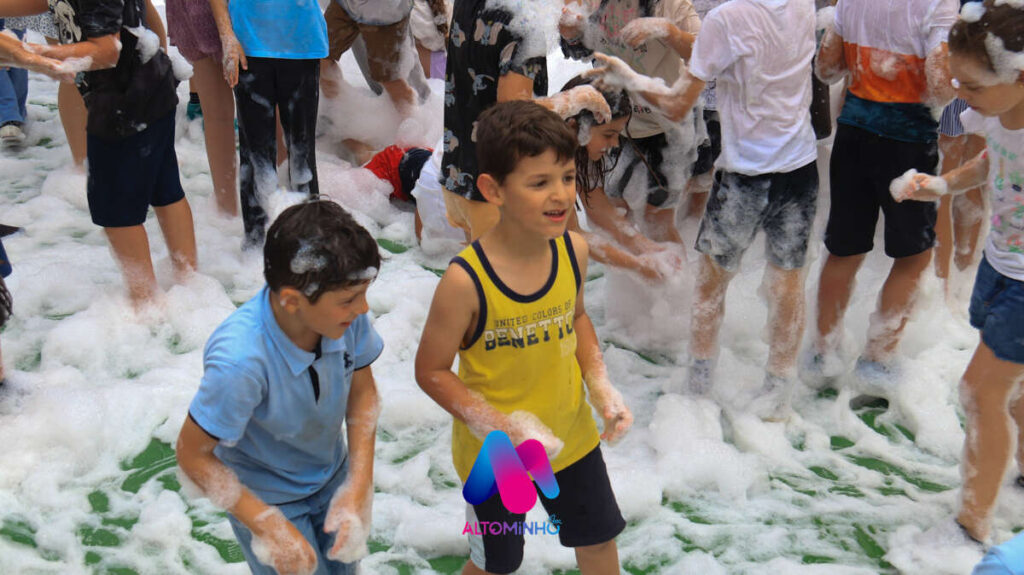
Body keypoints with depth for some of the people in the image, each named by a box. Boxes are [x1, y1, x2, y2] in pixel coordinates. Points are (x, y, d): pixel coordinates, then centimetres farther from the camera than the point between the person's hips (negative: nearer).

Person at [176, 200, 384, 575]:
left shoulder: (346, 314, -27)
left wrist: (359, 485, -15)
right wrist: (271, 527, -22)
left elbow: (362, 391, -8)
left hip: (333, 477, 5)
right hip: (266, 499, -4)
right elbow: (193, 455, -24)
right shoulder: (240, 361, -38)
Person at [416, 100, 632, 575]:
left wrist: (602, 389, -4)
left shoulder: (574, 251, -13)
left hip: (571, 437, 4)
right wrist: (506, 430, -24)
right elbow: (431, 372, -19)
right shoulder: (465, 282, -29)